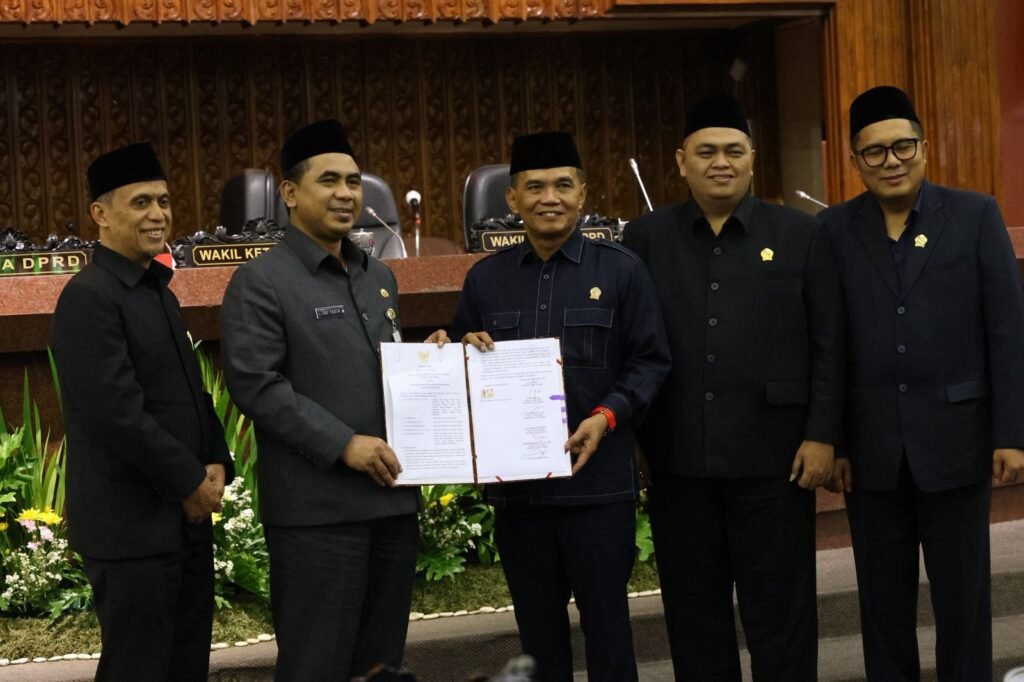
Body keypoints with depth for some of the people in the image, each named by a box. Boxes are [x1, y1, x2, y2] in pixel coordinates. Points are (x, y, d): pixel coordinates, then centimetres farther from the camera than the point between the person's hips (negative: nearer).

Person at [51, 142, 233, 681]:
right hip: (131, 523, -9)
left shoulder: (159, 291, 14)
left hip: (184, 516, 9)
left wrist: (216, 463, 2)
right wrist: (191, 481, -14)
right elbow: (118, 412, -22)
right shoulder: (88, 297, -15)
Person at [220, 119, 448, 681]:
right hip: (316, 506, -7)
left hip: (392, 494, 7)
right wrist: (343, 444, -18)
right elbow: (254, 384, -14)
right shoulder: (261, 282, -6)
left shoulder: (379, 277, 17)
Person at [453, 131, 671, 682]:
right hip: (515, 485, 3)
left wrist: (607, 416, -15)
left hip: (598, 483, -3)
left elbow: (651, 361, 0)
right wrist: (467, 349, -7)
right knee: (537, 631, 12)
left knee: (607, 624, 4)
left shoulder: (621, 270, 1)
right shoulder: (485, 278, 10)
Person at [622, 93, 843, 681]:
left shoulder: (799, 234, 1)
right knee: (693, 612, 11)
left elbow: (829, 343, 0)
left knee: (781, 610, 6)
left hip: (774, 455, -2)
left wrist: (822, 435, -6)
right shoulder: (646, 238, 5)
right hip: (678, 459, 2)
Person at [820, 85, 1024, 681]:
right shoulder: (834, 230, 4)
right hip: (870, 445, 1)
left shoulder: (976, 216, 0)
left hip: (955, 438, -1)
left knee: (963, 596, 6)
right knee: (883, 598, 10)